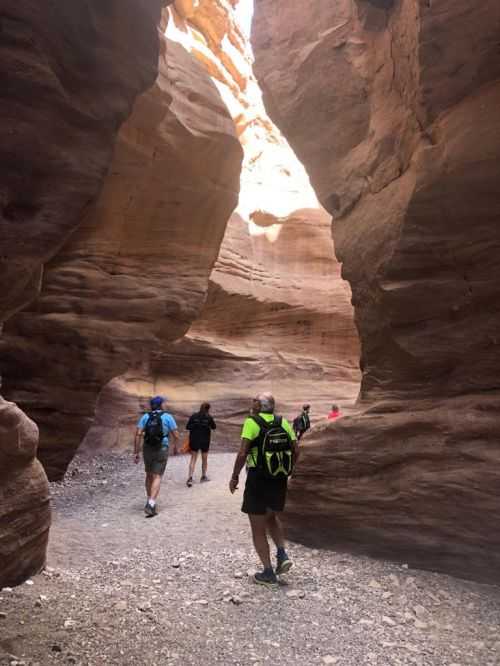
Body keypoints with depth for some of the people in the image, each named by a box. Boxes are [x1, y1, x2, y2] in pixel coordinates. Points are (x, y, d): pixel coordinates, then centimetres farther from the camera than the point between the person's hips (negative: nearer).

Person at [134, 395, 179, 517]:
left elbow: (138, 434, -7)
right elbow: (176, 435, -5)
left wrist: (136, 452, -4)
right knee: (157, 477, -4)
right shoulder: (168, 417, -3)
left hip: (147, 449, 3)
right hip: (161, 450, -3)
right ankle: (150, 505, -18)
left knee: (149, 475, 20)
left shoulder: (145, 416, 2)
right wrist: (175, 447, 14)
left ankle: (150, 502, 29)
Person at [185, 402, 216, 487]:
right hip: (205, 441, -1)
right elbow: (214, 427, 2)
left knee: (193, 459, 9)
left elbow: (187, 427, -5)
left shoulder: (193, 416, -7)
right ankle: (203, 476, 31)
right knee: (204, 458, 18)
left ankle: (190, 477, -5)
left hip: (194, 440, 1)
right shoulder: (209, 417, -9)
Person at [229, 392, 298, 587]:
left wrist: (234, 477, -6)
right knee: (272, 518, 28)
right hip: (279, 481, 5)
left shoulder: (252, 422, -11)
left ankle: (268, 573, 12)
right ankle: (282, 555, 12)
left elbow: (243, 453, -17)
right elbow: (295, 451, 4)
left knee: (258, 529, 9)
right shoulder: (283, 423, 3)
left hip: (257, 481, -5)